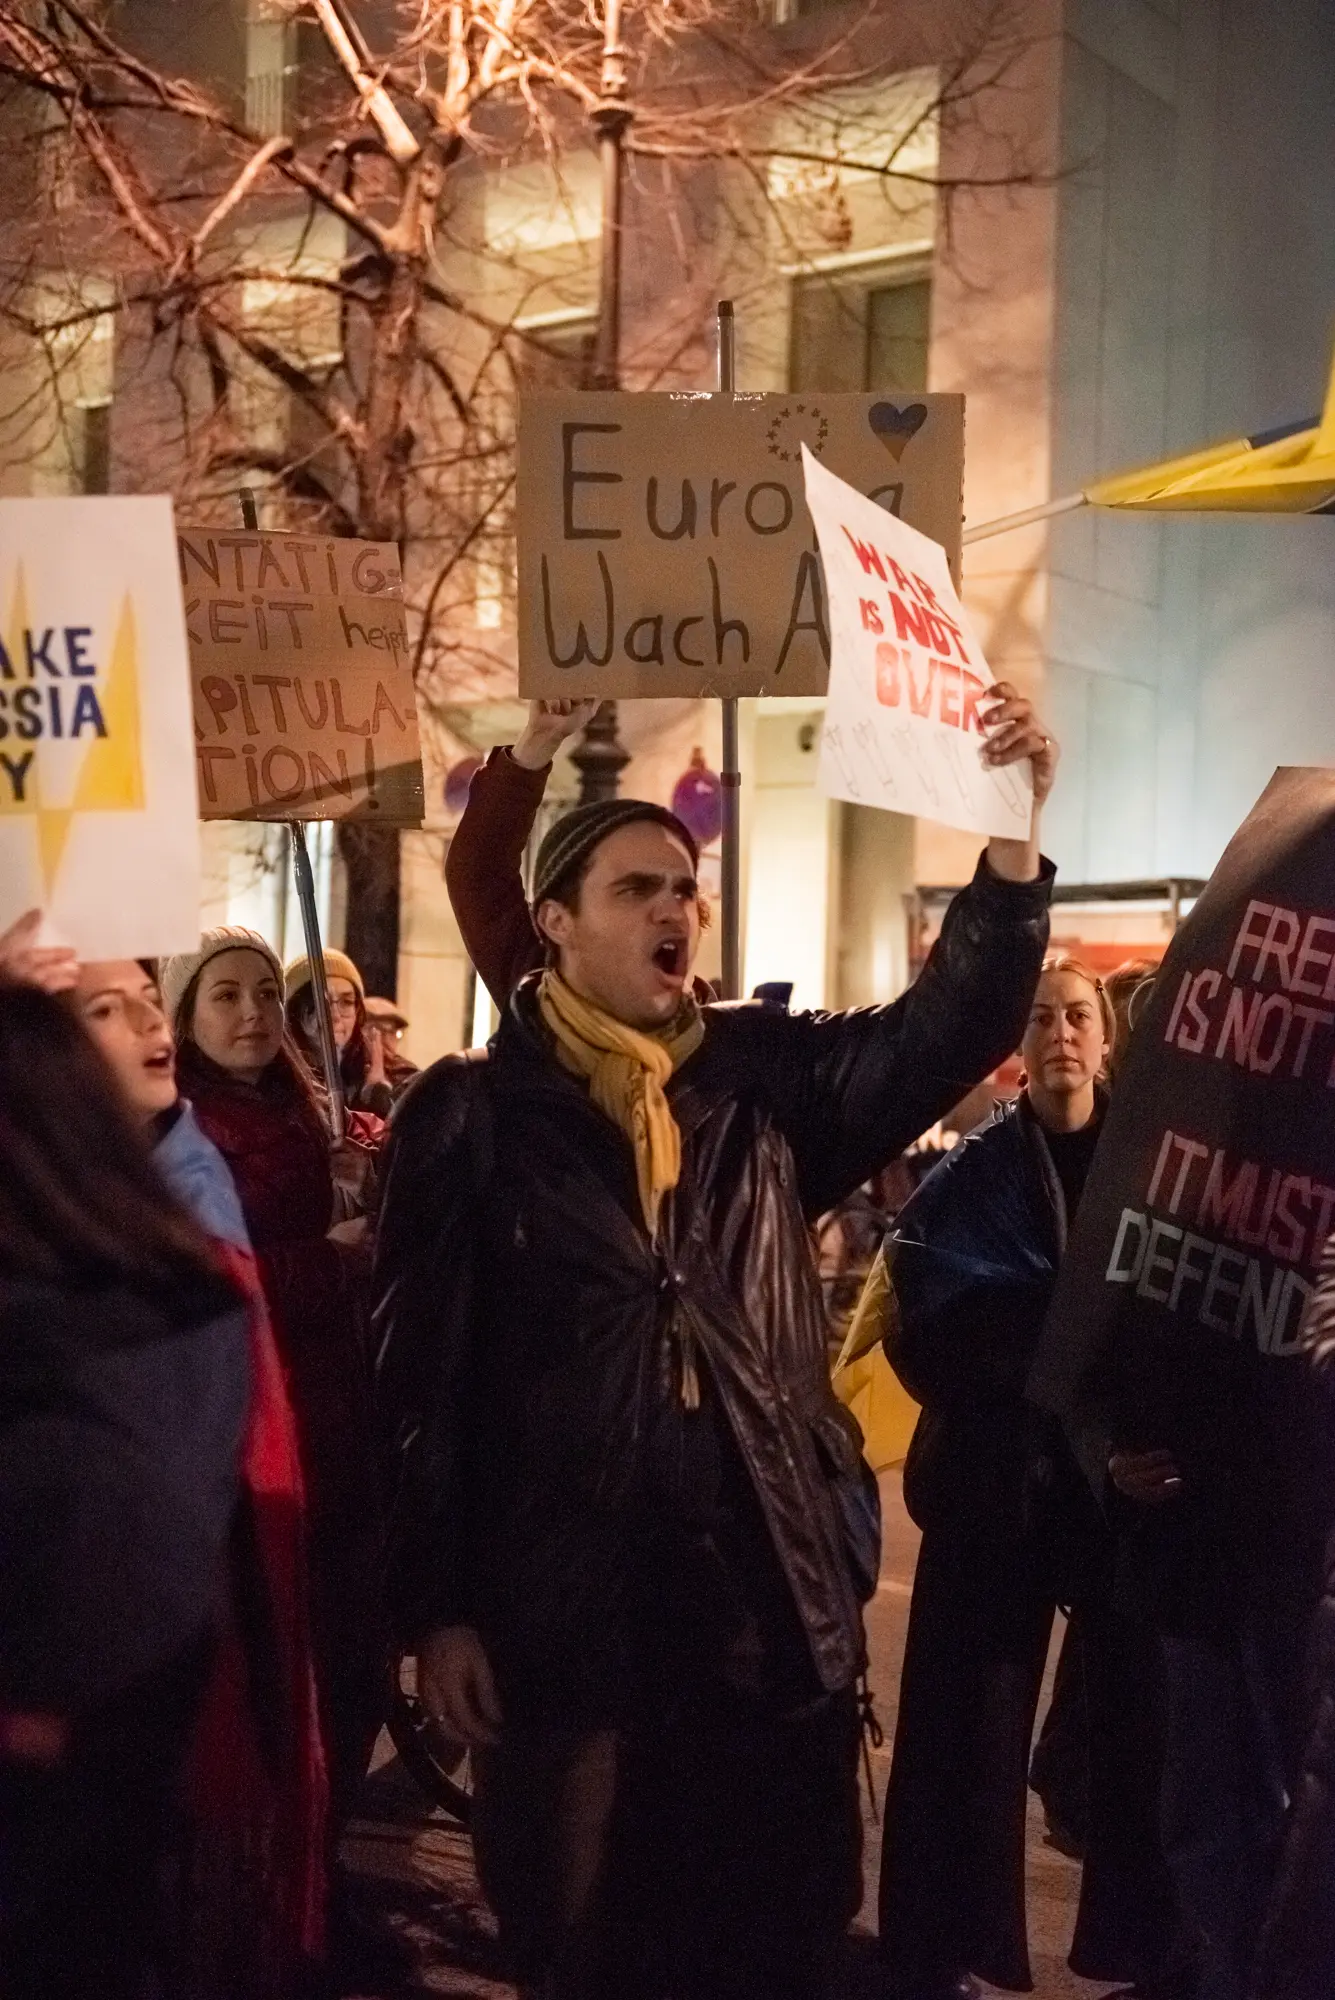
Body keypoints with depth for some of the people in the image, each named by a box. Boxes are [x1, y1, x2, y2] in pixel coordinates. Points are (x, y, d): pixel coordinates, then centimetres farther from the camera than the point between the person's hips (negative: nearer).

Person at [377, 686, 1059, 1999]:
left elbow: (945, 1032, -8)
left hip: (776, 1597, 3)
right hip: (566, 1612, -2)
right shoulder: (472, 1116, -4)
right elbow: (418, 1379, -4)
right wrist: (435, 1610, -6)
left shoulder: (767, 1078, 5)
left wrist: (1011, 840, -22)